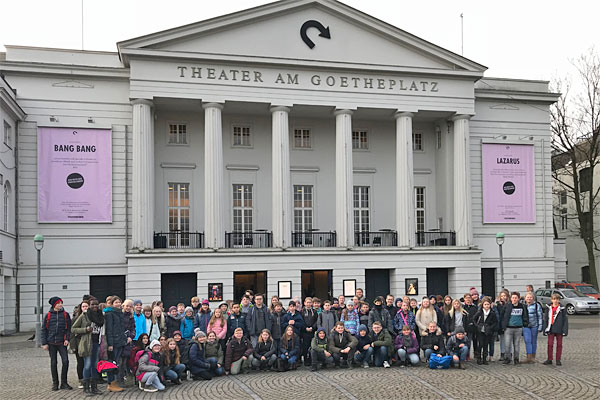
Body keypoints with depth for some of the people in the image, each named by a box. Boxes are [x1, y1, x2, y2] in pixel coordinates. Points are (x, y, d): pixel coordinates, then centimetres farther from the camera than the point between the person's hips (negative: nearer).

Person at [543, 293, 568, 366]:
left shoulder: (562, 309, -1)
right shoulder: (549, 308, 5)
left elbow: (565, 320, -1)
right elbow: (545, 319, 9)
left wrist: (565, 330, -7)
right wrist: (545, 329, 4)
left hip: (559, 330, -1)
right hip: (550, 330, 2)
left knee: (559, 344, 6)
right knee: (550, 344, 2)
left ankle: (558, 360, 13)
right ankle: (549, 359, 10)